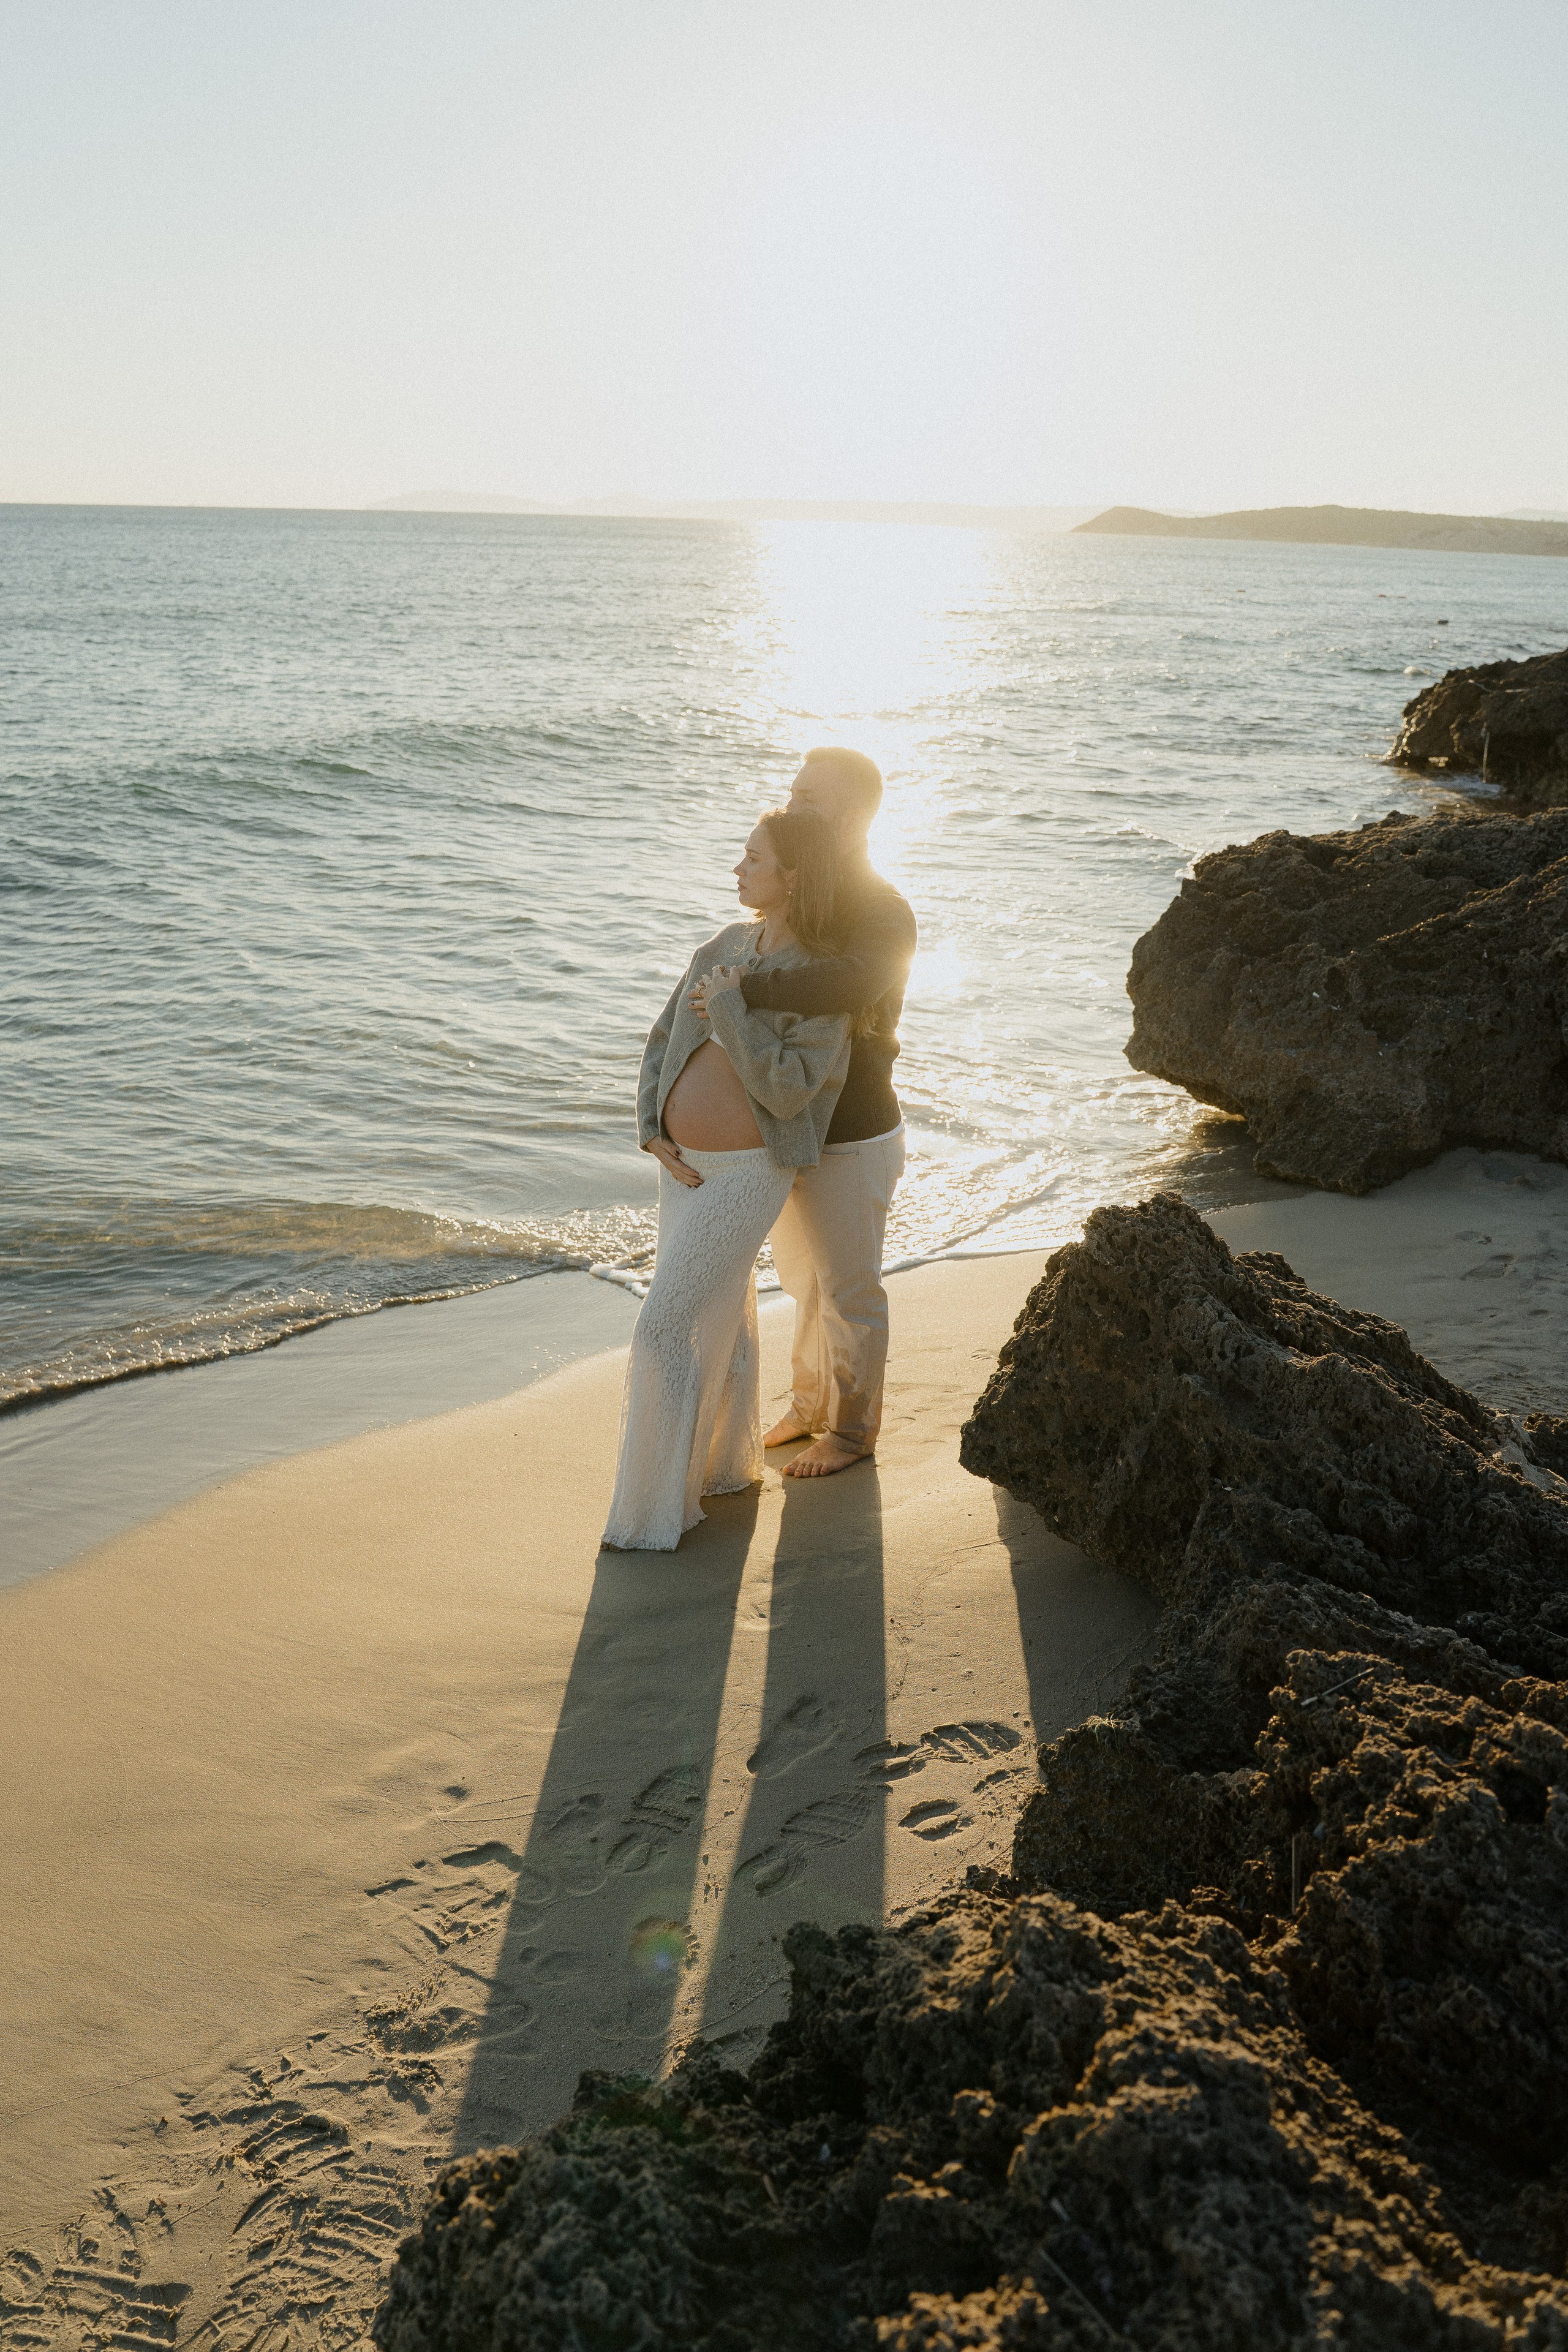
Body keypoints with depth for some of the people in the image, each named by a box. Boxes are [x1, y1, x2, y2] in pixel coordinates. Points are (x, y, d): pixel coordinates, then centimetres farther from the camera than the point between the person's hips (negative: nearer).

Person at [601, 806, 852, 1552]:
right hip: (685, 1165, 7)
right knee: (719, 1317, 20)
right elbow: (662, 1045, 7)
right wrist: (654, 1134, -6)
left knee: (665, 1331, -9)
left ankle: (654, 1509, 5)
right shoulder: (722, 949, 2)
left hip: (746, 1176, -7)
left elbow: (787, 1092, -27)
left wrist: (731, 1008, -24)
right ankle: (727, 1461, 39)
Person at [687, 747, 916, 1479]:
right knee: (805, 1279, 22)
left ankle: (854, 1427, 26)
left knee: (847, 1291, 8)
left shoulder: (883, 912, -22)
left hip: (851, 1141, -8)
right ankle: (810, 1406, 40)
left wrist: (746, 988, -41)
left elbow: (852, 985, -45)